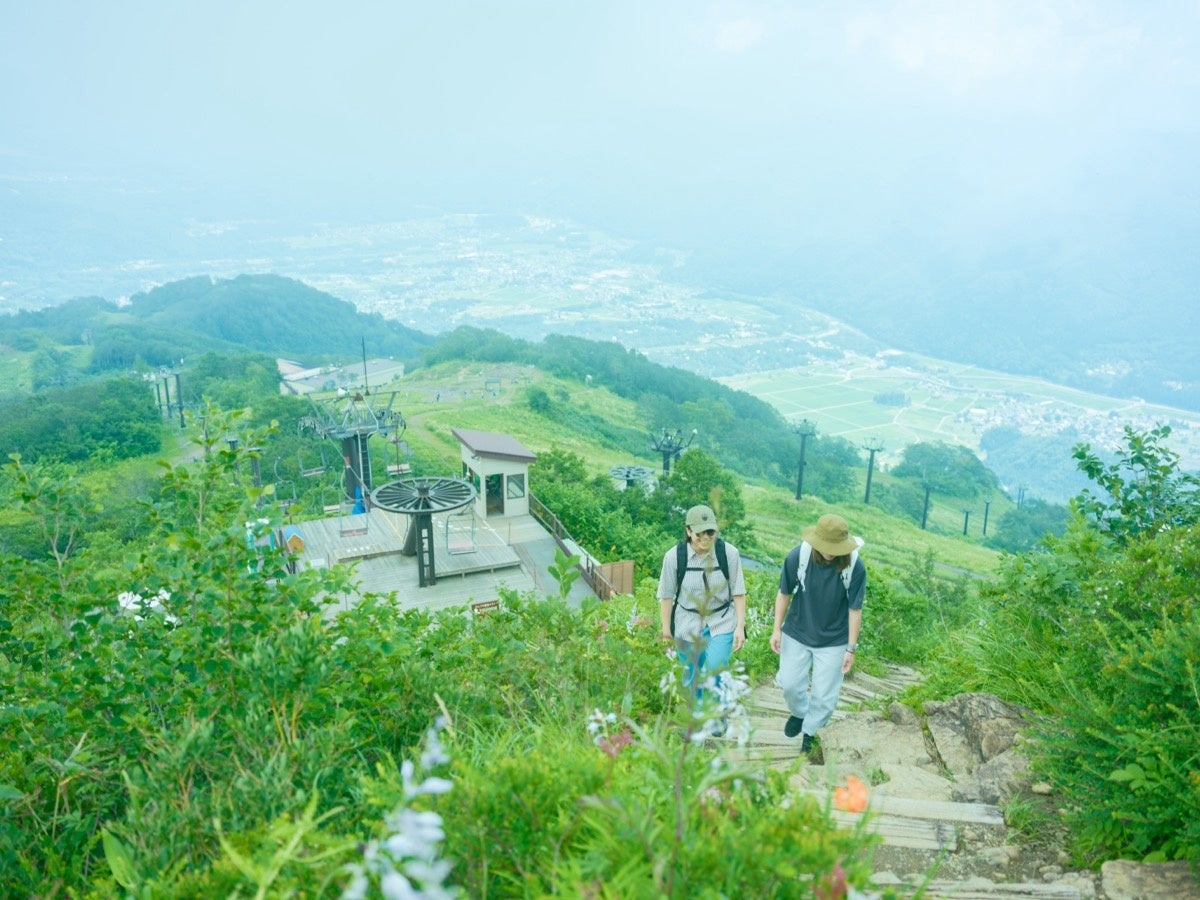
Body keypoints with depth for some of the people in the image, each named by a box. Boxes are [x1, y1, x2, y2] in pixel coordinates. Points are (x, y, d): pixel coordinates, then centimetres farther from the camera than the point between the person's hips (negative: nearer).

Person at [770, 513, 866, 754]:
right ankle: (799, 713, 43)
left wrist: (851, 648, -8)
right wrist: (777, 629, -4)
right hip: (797, 634, 1)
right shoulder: (798, 556, -21)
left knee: (824, 695, 8)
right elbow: (784, 593, -5)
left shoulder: (855, 567, -23)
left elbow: (855, 610, -12)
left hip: (833, 641, -1)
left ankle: (809, 731, 35)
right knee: (790, 683, 10)